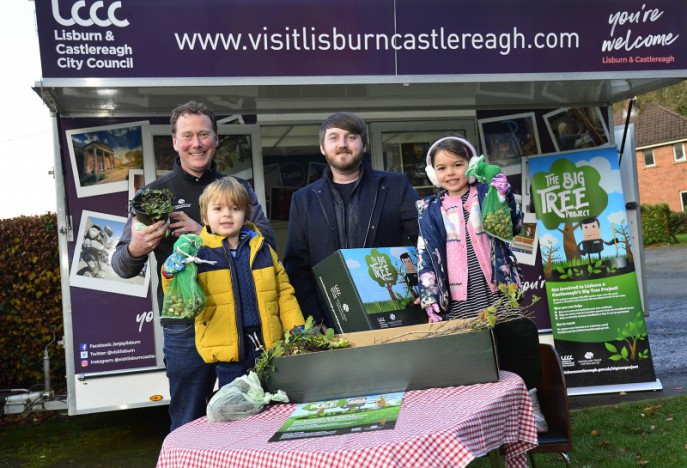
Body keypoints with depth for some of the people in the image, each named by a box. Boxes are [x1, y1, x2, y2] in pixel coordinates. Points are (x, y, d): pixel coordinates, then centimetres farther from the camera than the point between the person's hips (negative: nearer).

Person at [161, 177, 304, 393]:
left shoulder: (263, 249, 9)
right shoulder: (198, 254, -1)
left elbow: (284, 293, 11)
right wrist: (171, 275, -19)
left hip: (268, 345, 3)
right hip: (228, 349, -3)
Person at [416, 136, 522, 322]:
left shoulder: (486, 194, 4)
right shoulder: (430, 211, 8)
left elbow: (514, 227, -5)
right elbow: (425, 257, 7)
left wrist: (505, 197, -20)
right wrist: (431, 300, 1)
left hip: (498, 294, -1)